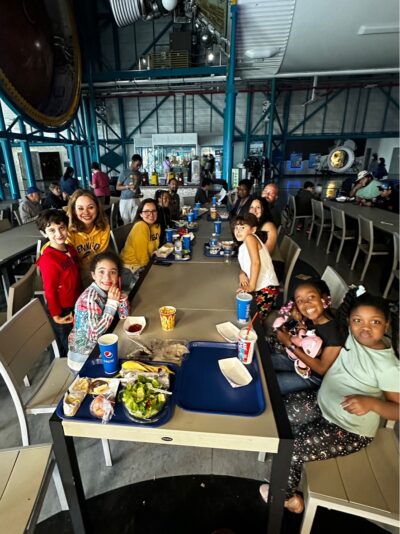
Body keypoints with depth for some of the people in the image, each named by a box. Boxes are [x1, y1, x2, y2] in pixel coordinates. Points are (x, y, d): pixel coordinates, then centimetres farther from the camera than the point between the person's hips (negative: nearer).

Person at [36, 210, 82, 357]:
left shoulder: (70, 249, -3)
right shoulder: (48, 259, -26)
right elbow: (50, 291, -20)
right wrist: (56, 316, -14)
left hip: (76, 305, 7)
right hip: (63, 310, -7)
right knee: (68, 349, 17)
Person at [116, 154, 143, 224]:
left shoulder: (140, 174, 10)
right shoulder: (124, 173, -4)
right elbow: (117, 187, -4)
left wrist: (140, 193, 0)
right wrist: (128, 186, -19)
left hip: (136, 200, 4)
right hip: (125, 200, -3)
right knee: (126, 222, 1)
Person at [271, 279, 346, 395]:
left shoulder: (335, 331, -32)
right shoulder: (308, 319, -15)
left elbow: (322, 368, -24)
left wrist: (290, 345, -25)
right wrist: (297, 321, -17)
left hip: (313, 375, -6)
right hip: (298, 358, 6)